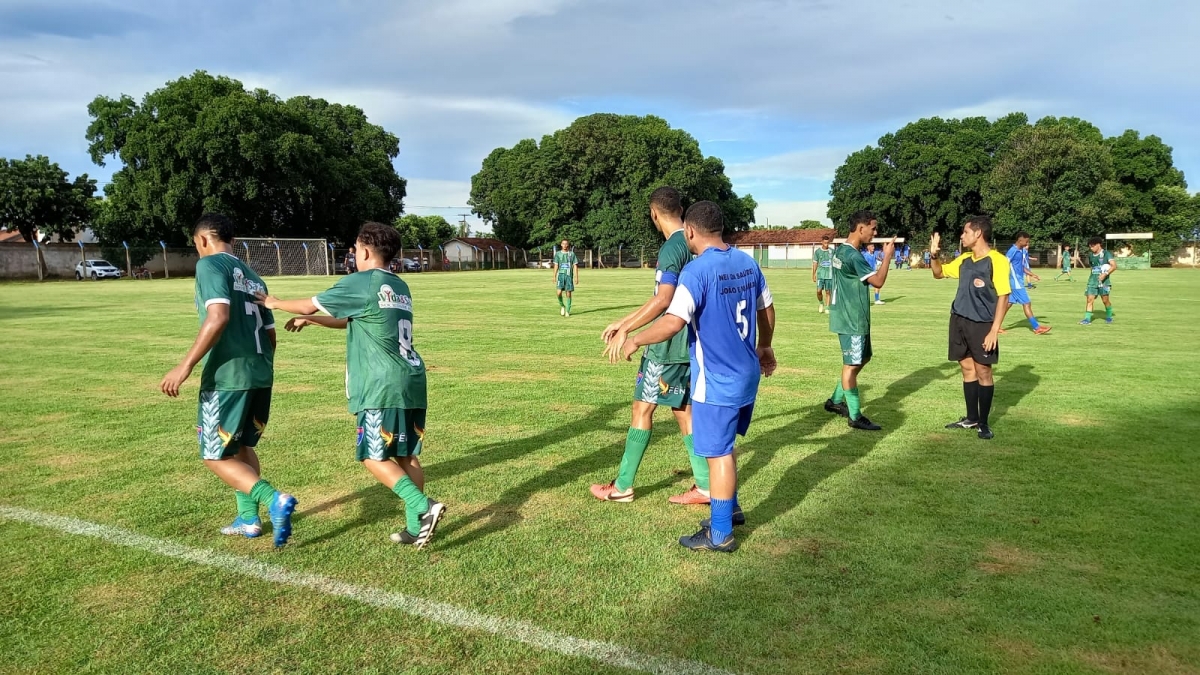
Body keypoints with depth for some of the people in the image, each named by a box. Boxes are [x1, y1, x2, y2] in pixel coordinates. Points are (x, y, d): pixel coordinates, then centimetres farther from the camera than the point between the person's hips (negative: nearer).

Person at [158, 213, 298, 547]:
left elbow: (218, 317, -21)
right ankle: (248, 517, 26)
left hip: (227, 376, -8)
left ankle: (274, 500, -15)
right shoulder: (252, 276, 19)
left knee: (216, 456, 3)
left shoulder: (210, 264, -5)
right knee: (241, 446, 24)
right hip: (261, 375, 8)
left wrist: (185, 366, -20)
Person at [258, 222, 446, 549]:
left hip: (382, 386, -8)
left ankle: (424, 508, -12)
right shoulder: (400, 287, 19)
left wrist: (274, 303, 22)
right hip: (412, 381, 8)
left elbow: (311, 304, 3)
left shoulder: (360, 282, -6)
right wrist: (310, 321, 36)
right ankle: (415, 527, 13)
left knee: (374, 456, -1)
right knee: (406, 456, 10)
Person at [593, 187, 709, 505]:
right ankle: (705, 486, 17)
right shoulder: (692, 244, 13)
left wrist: (625, 331, -21)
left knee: (642, 408, 1)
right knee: (684, 411, 13)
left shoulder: (672, 248, -16)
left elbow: (663, 300, -26)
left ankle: (623, 486, 12)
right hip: (688, 342, 9)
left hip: (668, 344, -9)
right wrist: (623, 323, 19)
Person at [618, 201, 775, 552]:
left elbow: (673, 322, -28)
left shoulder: (697, 270, -20)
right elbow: (766, 309, 15)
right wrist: (765, 347, 31)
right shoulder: (748, 262, 4)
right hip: (748, 373, 8)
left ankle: (720, 534, 14)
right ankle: (730, 508, 38)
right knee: (725, 446, 24)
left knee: (718, 453, 3)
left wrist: (635, 340, -12)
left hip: (717, 381, -8)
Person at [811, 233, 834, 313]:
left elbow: (834, 263, 9)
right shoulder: (817, 251, 4)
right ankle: (821, 303, 19)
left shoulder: (832, 251, 4)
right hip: (820, 275, 0)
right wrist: (814, 275, 5)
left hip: (829, 275, 0)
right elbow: (815, 263, 8)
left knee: (828, 292, 1)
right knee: (819, 291, -8)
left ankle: (827, 308, 9)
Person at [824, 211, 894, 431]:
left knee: (862, 359, 19)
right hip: (852, 320, -10)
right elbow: (878, 282, -19)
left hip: (852, 317, 10)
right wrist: (887, 256, -10)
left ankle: (836, 401, 27)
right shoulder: (853, 256, -21)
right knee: (852, 365, -3)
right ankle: (855, 417, 4)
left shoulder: (841, 250, 10)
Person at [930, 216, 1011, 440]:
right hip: (959, 321, 6)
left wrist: (994, 330, -17)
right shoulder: (964, 259, 9)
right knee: (967, 369, 13)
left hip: (982, 324, -6)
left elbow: (1003, 297, -13)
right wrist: (934, 255, 4)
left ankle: (983, 423, 13)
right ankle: (971, 418, 24)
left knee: (983, 371, 2)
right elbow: (939, 273, 24)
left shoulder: (997, 261, -11)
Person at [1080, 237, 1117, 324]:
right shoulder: (1090, 255, 10)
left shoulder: (1106, 254, -8)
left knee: (1105, 300, 2)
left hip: (1104, 280, -4)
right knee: (1090, 299, -5)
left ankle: (1109, 317, 24)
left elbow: (1114, 266, -18)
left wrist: (1105, 274, -29)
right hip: (1092, 280, 5)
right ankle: (1087, 319, -6)